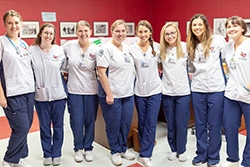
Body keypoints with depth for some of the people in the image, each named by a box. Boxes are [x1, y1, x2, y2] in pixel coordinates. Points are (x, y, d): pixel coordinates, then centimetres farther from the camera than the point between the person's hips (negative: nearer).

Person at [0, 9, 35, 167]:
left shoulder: (24, 44, 13)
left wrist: (34, 86, 14)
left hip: (29, 92, 6)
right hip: (13, 94, -6)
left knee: (26, 127, 10)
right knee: (22, 128, -6)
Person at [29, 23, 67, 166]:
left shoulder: (59, 50, -1)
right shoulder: (32, 51, -2)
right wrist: (36, 85, -5)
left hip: (58, 94, 0)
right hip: (41, 95, 0)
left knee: (58, 126, 10)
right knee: (44, 127, 11)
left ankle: (57, 154, 25)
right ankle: (47, 154, 27)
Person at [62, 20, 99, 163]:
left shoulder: (96, 49, -5)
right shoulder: (69, 45, -3)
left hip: (91, 91, 0)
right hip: (74, 90, 0)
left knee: (90, 121, 10)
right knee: (77, 122, 5)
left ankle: (88, 148, 29)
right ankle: (78, 148, 27)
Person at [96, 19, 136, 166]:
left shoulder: (127, 48, 10)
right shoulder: (106, 49, -11)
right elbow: (101, 72, -16)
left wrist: (132, 88, 13)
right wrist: (108, 94, -18)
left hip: (128, 93, 6)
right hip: (112, 94, -6)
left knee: (126, 122, 14)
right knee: (114, 124, 7)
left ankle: (123, 148, 34)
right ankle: (115, 151, 26)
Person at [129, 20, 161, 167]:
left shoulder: (157, 47, -2)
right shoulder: (132, 49, -2)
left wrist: (159, 74, 2)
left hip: (155, 90, 0)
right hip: (139, 91, 1)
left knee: (151, 124, -1)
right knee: (142, 123, 12)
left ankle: (145, 155, 8)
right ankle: (146, 149, 30)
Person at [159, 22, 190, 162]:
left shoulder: (185, 47, -4)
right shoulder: (161, 49, 2)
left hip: (183, 92, -2)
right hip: (167, 92, 2)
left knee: (181, 123, 5)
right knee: (170, 123, 11)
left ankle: (182, 150, 24)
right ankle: (173, 149, 28)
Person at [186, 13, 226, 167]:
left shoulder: (217, 40, -4)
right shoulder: (190, 45, 9)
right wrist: (192, 75, 6)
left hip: (216, 89, -3)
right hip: (197, 89, 4)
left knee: (214, 124, 6)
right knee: (200, 124, 12)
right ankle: (201, 154, 26)